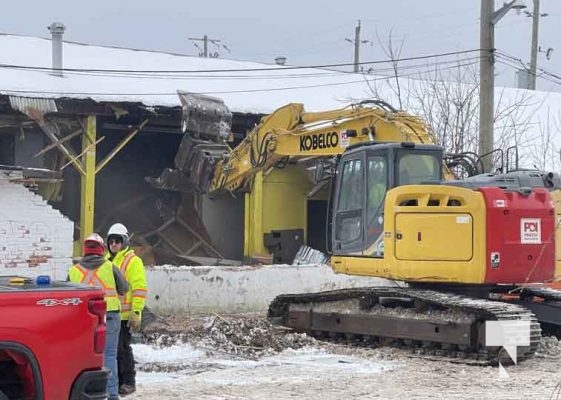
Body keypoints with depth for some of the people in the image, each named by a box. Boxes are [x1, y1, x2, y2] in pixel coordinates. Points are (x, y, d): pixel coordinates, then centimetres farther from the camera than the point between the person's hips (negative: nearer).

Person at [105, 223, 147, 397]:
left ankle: (128, 382, 3)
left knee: (123, 348, -6)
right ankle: (116, 380, 19)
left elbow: (139, 289, -12)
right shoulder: (107, 261, 18)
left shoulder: (132, 261, -7)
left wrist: (136, 313, -19)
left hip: (124, 315, -8)